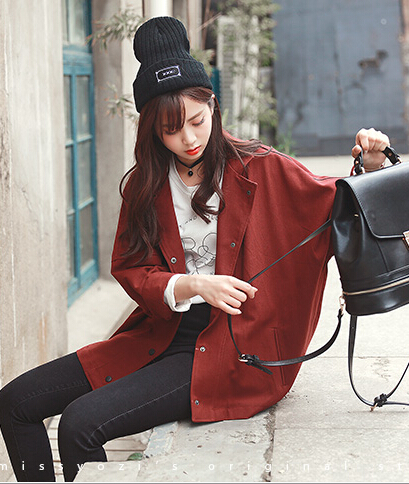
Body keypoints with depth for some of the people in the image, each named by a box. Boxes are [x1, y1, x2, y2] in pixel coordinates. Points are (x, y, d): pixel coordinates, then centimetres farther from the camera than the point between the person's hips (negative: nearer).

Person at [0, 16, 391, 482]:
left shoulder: (260, 169, -3)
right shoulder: (145, 184, 7)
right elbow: (129, 269, 2)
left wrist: (370, 166, -17)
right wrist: (193, 286, -16)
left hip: (232, 350, -5)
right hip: (159, 335, 6)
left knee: (81, 422, -23)